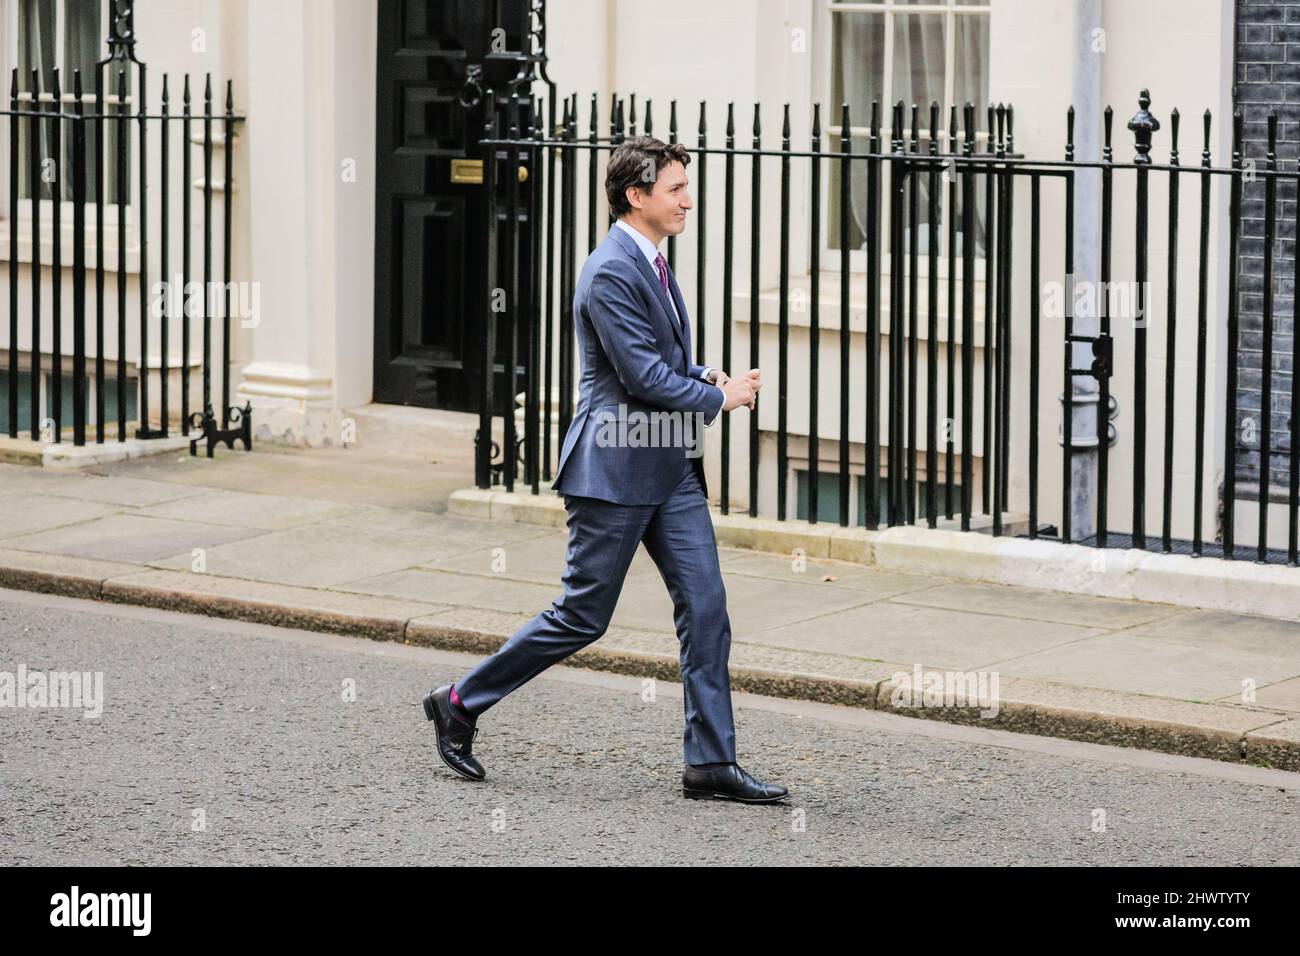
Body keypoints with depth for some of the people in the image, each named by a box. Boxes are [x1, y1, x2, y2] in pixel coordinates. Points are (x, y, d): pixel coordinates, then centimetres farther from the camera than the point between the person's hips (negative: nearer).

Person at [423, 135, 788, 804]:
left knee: (706, 609, 2)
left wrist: (711, 378, 7)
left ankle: (710, 764, 5)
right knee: (582, 616, 0)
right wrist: (720, 398, -8)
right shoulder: (610, 274, -18)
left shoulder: (651, 265, 13)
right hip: (615, 470, -9)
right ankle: (459, 704, 16)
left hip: (671, 471, 9)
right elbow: (645, 378, -21)